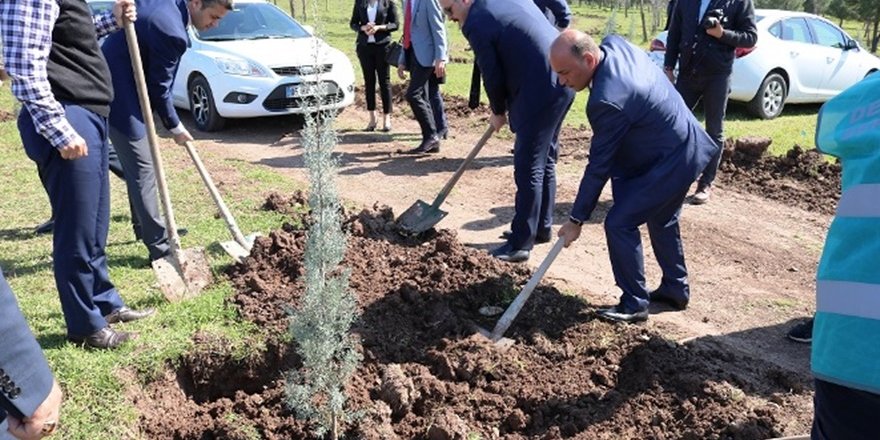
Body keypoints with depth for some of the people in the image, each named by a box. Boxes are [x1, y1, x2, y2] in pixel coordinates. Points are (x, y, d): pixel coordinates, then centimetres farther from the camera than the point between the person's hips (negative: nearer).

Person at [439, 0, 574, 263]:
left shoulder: (476, 23, -10)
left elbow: (493, 76, -7)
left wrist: (498, 112, 11)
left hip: (540, 93, -10)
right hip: (563, 81, 10)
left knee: (528, 169, -4)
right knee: (545, 161, 18)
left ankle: (520, 244, 3)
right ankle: (542, 227, 30)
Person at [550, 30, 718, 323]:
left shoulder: (608, 100, -33)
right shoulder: (614, 43, -6)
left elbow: (599, 165, -25)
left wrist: (577, 219, -16)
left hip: (669, 163, -11)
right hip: (686, 149, 11)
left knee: (619, 223, -8)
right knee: (662, 221, 23)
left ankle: (634, 304, 5)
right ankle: (676, 289, 39)